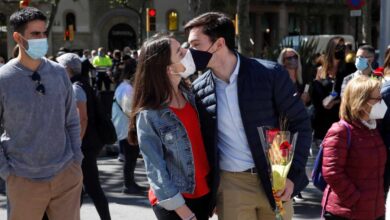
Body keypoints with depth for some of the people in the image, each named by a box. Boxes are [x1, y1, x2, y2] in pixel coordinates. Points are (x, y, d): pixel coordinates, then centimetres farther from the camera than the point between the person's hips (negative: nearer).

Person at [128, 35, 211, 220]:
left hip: (203, 193, 5)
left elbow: (203, 144, 8)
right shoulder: (149, 116, -17)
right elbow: (156, 171, -14)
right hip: (174, 203, -5)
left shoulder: (190, 96, 0)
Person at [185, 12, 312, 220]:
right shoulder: (198, 89, -1)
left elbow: (300, 123, -3)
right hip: (229, 185, 2)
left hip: (274, 180, -1)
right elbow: (201, 142, 8)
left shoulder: (271, 74, -9)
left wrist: (293, 175, -9)